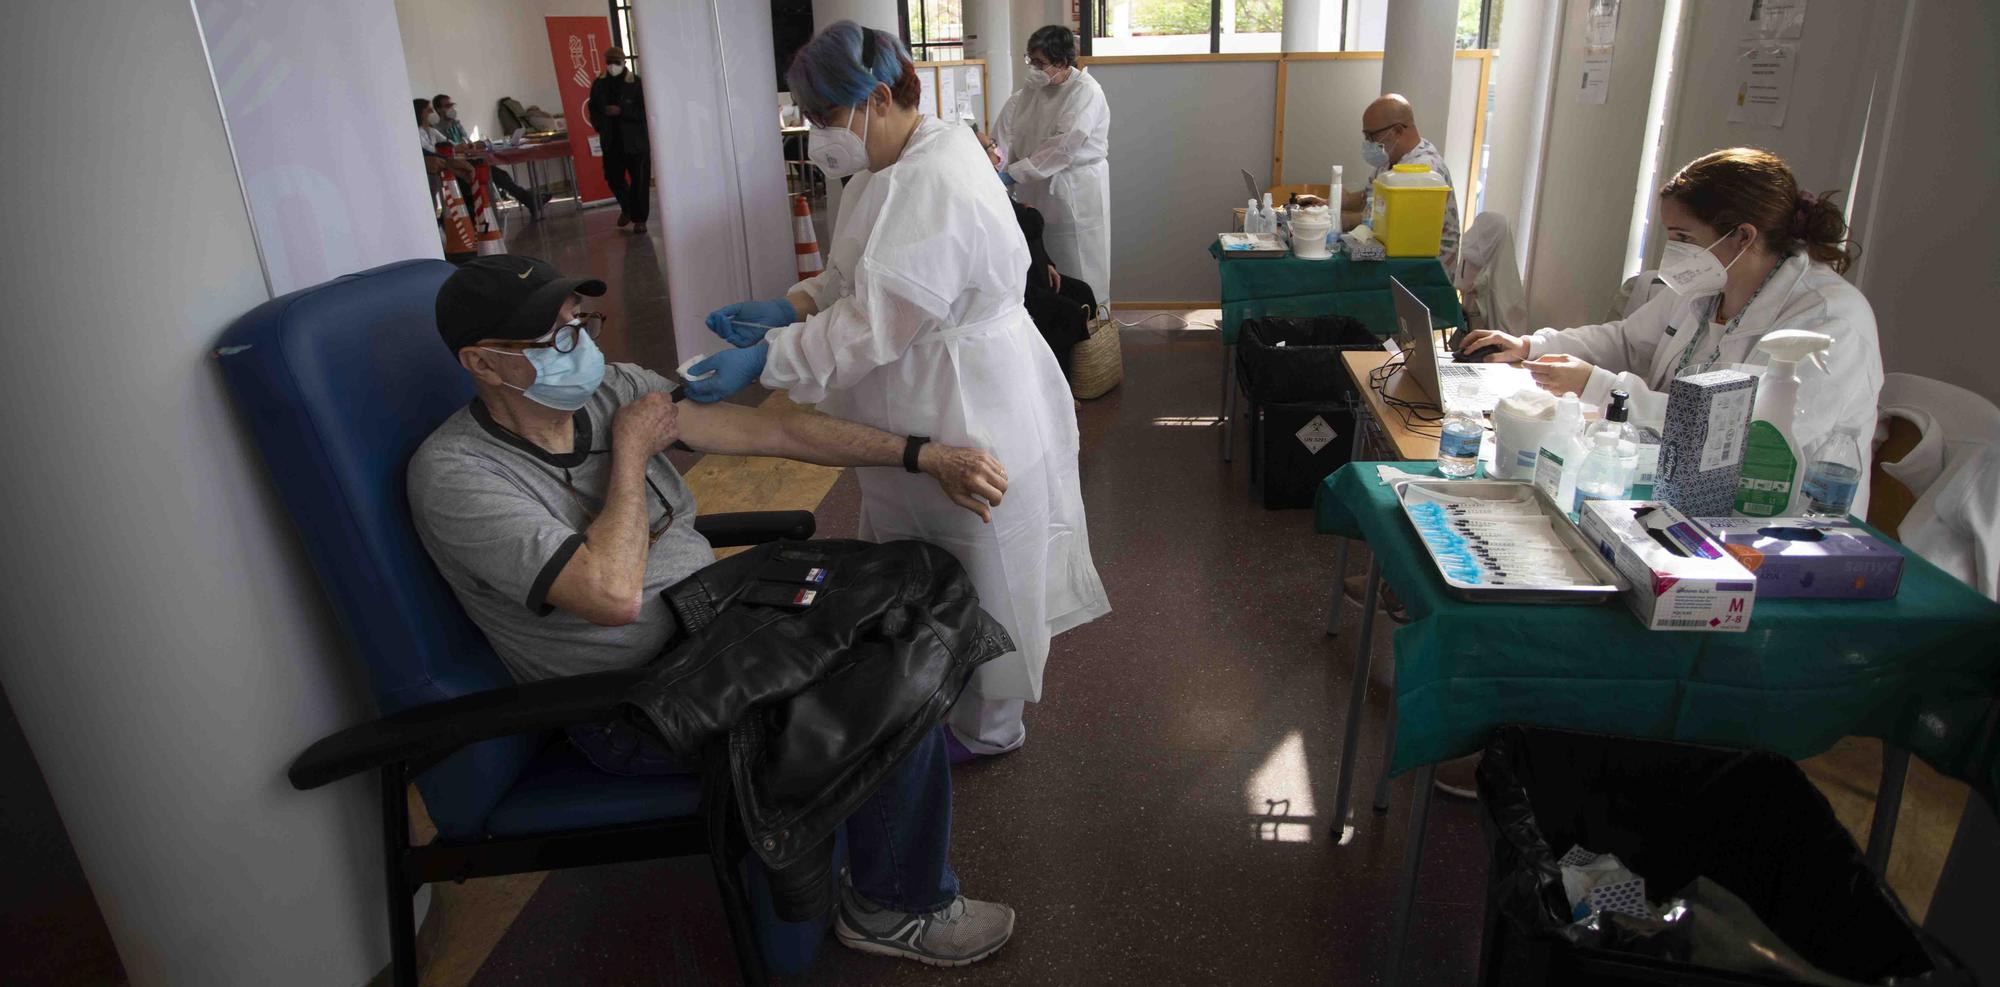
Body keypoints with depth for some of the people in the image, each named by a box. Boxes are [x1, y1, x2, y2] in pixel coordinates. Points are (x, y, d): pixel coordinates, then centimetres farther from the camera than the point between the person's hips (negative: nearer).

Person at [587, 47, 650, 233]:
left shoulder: (636, 83, -9)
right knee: (613, 177, 9)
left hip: (636, 139, -4)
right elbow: (593, 109, 16)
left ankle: (639, 218, 11)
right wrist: (600, 127, 3)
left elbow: (644, 111, -13)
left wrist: (621, 111, -20)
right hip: (611, 141, 4)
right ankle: (626, 208, 34)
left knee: (639, 180, -1)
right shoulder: (599, 84, 5)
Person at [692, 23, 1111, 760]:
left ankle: (985, 729, 32)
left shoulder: (936, 185, -27)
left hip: (970, 423, -10)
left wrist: (762, 359, -26)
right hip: (925, 414, 10)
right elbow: (856, 281, 13)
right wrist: (786, 308, -3)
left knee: (979, 588, 10)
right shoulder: (896, 168, 7)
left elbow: (874, 325, -29)